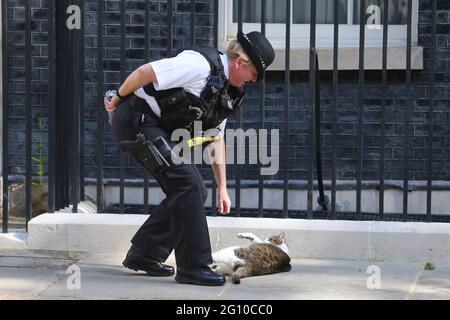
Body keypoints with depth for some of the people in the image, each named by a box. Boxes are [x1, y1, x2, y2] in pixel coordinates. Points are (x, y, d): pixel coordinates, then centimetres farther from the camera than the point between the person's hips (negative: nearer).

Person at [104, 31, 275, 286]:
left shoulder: (228, 91, 8)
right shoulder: (200, 65, -22)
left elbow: (217, 138, 15)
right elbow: (144, 72, -21)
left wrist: (222, 187, 13)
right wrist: (118, 99, -6)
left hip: (162, 130, 10)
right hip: (136, 120, -10)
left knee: (195, 192, 7)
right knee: (187, 183, -18)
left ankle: (144, 255, 16)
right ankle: (193, 267, -12)